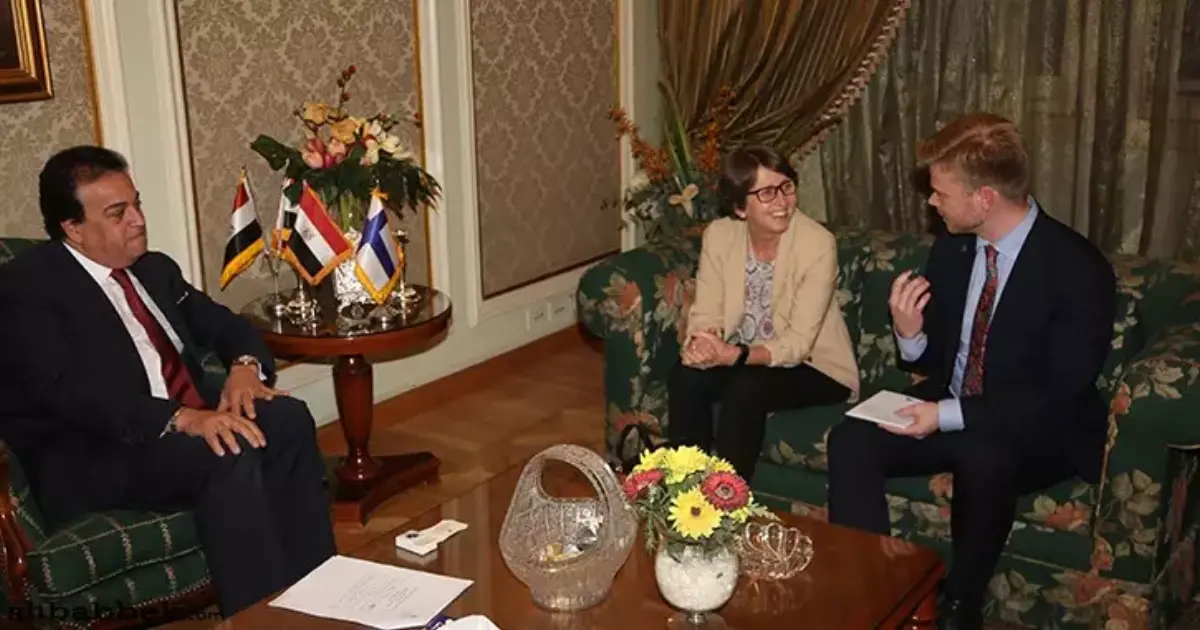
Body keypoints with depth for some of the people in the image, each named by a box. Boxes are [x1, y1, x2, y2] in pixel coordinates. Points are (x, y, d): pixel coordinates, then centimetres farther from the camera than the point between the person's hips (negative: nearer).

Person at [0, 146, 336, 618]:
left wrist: (245, 364, -6)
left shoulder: (155, 269, 17)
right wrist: (181, 419, -34)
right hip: (88, 459, -7)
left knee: (288, 419, -19)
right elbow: (67, 390, -21)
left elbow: (223, 324, 20)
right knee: (230, 451, -32)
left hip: (186, 426, 8)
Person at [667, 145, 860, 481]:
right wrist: (698, 346, -32)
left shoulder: (818, 244, -22)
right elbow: (705, 314, -8)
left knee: (746, 389, -32)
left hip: (813, 367, -4)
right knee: (685, 376, -23)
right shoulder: (718, 234, -8)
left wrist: (735, 355, -38)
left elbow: (798, 343, -24)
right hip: (740, 357, 4)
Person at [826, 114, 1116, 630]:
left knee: (983, 457, -37)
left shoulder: (1079, 270, -18)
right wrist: (909, 334, -16)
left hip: (1038, 435, -5)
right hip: (948, 412, 5)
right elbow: (933, 359, 9)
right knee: (850, 440, -19)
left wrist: (952, 415, -28)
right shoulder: (951, 247, 0)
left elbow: (1060, 399, -19)